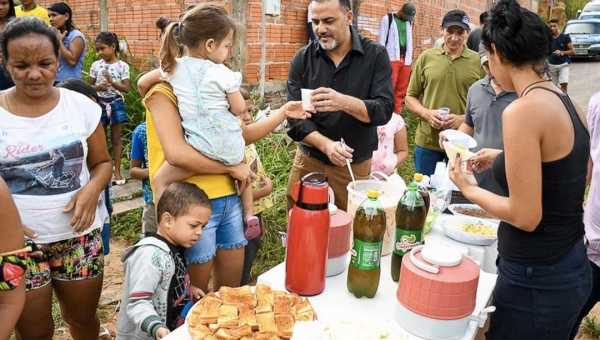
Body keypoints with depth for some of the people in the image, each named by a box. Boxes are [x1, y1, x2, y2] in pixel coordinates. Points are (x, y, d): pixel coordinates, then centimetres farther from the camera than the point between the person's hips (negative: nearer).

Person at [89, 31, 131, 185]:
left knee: (116, 138, 5)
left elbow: (126, 89, -8)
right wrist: (97, 87, -15)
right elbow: (89, 86, 6)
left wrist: (112, 81, -22)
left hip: (116, 103, -2)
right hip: (100, 103, 2)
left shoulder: (122, 66, -5)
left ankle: (117, 171, 11)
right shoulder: (96, 65, 1)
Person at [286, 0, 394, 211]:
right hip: (309, 160, 1)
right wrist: (326, 145, -25)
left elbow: (384, 110, -15)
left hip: (355, 164, -1)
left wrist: (345, 102, -35)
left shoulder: (375, 55, -7)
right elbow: (295, 116, -7)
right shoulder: (302, 59, -3)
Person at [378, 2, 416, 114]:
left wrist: (409, 59, 14)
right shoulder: (387, 19, 0)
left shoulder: (409, 22, 16)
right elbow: (382, 40, -2)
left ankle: (396, 115, 11)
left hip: (405, 60, 5)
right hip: (391, 59, -5)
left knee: (401, 90, 5)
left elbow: (410, 41, 20)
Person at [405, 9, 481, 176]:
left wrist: (464, 118, -16)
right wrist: (426, 113, -12)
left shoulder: (478, 61, -1)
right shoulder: (426, 57, 2)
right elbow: (410, 98, 7)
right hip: (427, 141, 1)